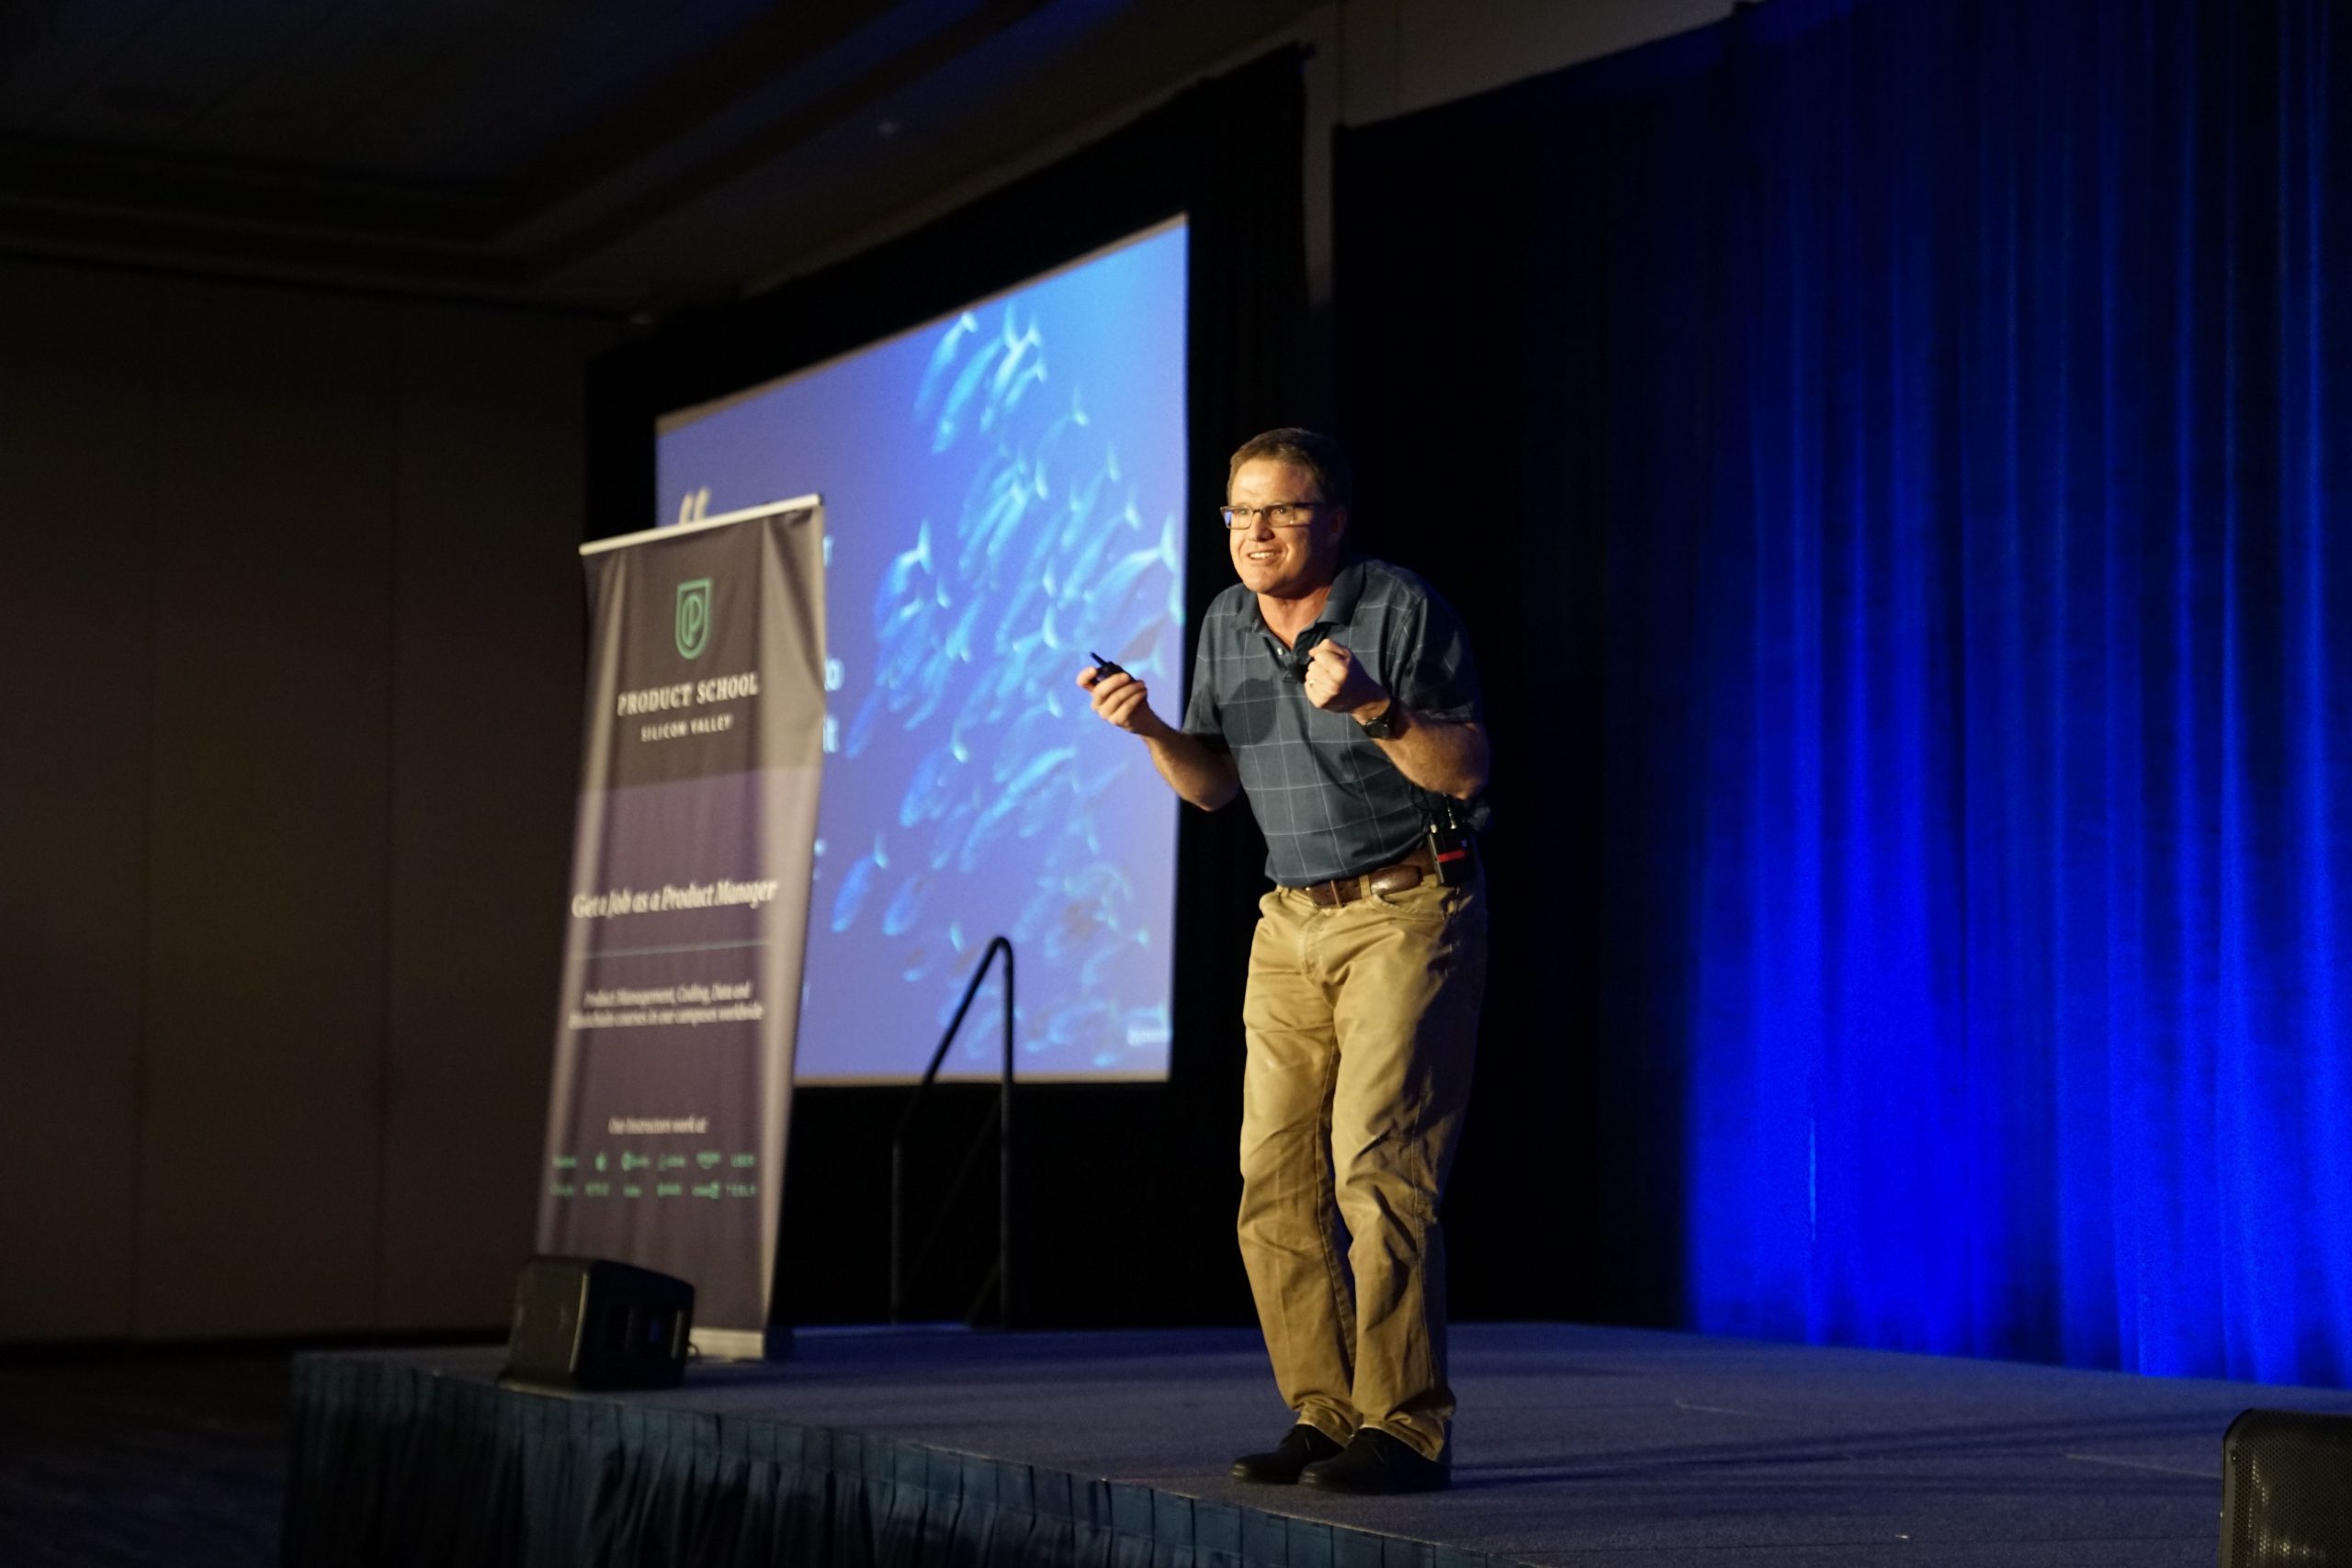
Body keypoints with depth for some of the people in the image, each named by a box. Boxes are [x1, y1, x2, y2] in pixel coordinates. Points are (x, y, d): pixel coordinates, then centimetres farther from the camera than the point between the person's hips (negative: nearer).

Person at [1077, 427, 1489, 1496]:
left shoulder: (1401, 611, -10)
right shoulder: (1228, 622, 8)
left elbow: (1465, 770, -13)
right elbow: (1213, 785, 15)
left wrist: (1370, 706, -27)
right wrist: (1151, 729, -4)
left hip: (1407, 913, -7)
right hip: (1291, 924, 7)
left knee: (1376, 1165, -14)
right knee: (1276, 1184, 2)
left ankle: (1405, 1428, -11)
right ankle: (1324, 1417, 9)